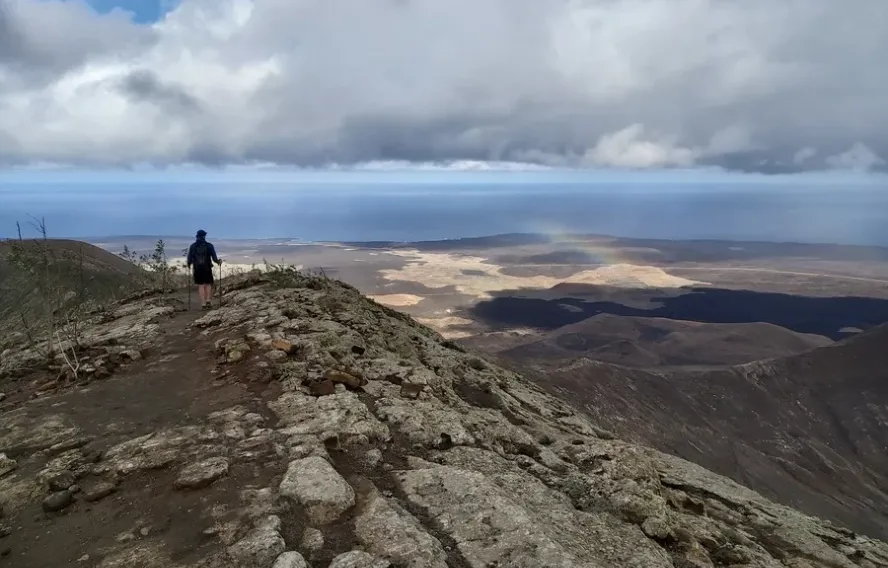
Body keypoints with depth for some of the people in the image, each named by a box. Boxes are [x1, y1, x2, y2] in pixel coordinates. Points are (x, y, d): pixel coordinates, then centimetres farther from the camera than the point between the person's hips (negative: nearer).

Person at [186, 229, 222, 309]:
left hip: (197, 269, 1)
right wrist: (218, 262, 14)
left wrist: (189, 264, 21)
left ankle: (203, 304, 0)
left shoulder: (192, 246, 0)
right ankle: (208, 301, -3)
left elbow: (189, 259, 0)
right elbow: (214, 258, -7)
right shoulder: (209, 246, -4)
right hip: (207, 268, -1)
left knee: (201, 285, 6)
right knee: (208, 284, 14)